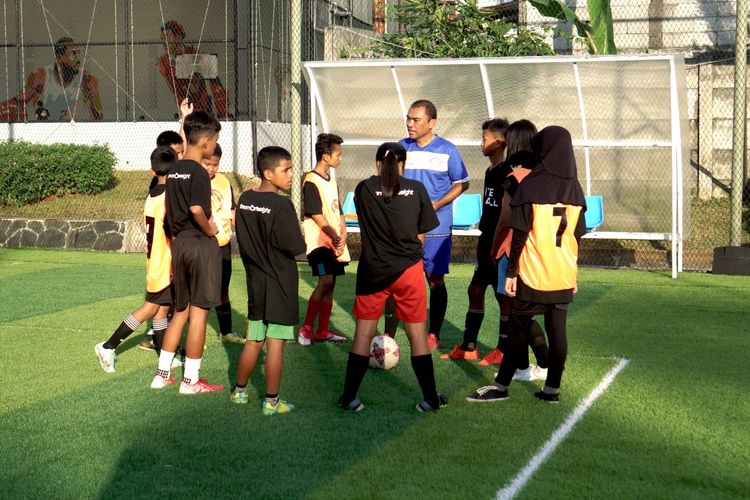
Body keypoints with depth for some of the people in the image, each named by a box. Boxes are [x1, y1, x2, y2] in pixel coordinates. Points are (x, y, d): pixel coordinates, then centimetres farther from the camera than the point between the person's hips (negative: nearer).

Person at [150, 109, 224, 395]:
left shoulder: (174, 170, 10)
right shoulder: (199, 172, -15)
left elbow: (170, 210, 13)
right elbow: (197, 208, -28)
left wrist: (176, 237, 16)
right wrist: (209, 229, -12)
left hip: (178, 243, 8)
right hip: (200, 245, -8)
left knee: (180, 311, 18)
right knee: (199, 313, 0)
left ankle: (162, 374, 20)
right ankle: (190, 381, 5)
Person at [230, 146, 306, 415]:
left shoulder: (244, 200, 2)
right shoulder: (281, 205, -19)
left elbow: (243, 240, 10)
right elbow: (296, 247, -18)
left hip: (255, 281, 7)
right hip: (281, 284, -7)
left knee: (254, 341, 19)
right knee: (276, 343, 1)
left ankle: (239, 390, 30)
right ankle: (271, 401, 7)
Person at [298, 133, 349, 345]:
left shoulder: (331, 180, 16)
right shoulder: (311, 181, -11)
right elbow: (316, 215, -15)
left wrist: (343, 235, 2)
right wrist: (334, 236, -15)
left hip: (335, 241, 8)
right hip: (318, 240, -8)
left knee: (329, 285, 8)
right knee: (325, 282, -18)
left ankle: (323, 330, 15)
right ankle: (306, 329, -10)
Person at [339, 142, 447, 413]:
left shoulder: (363, 189, -3)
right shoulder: (416, 189, -3)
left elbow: (366, 226, 8)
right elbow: (421, 236, 3)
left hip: (372, 271, 0)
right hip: (409, 269, 0)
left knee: (363, 334, 9)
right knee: (417, 334, 8)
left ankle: (349, 398, 13)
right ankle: (430, 398, 14)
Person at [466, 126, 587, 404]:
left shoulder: (530, 186, -10)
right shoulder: (574, 189, 5)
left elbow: (520, 234, -11)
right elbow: (577, 236, 10)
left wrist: (511, 271, -6)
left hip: (532, 275, -4)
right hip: (564, 276, 4)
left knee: (518, 329, 3)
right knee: (557, 331, 6)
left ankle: (501, 386, 9)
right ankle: (552, 389, 11)